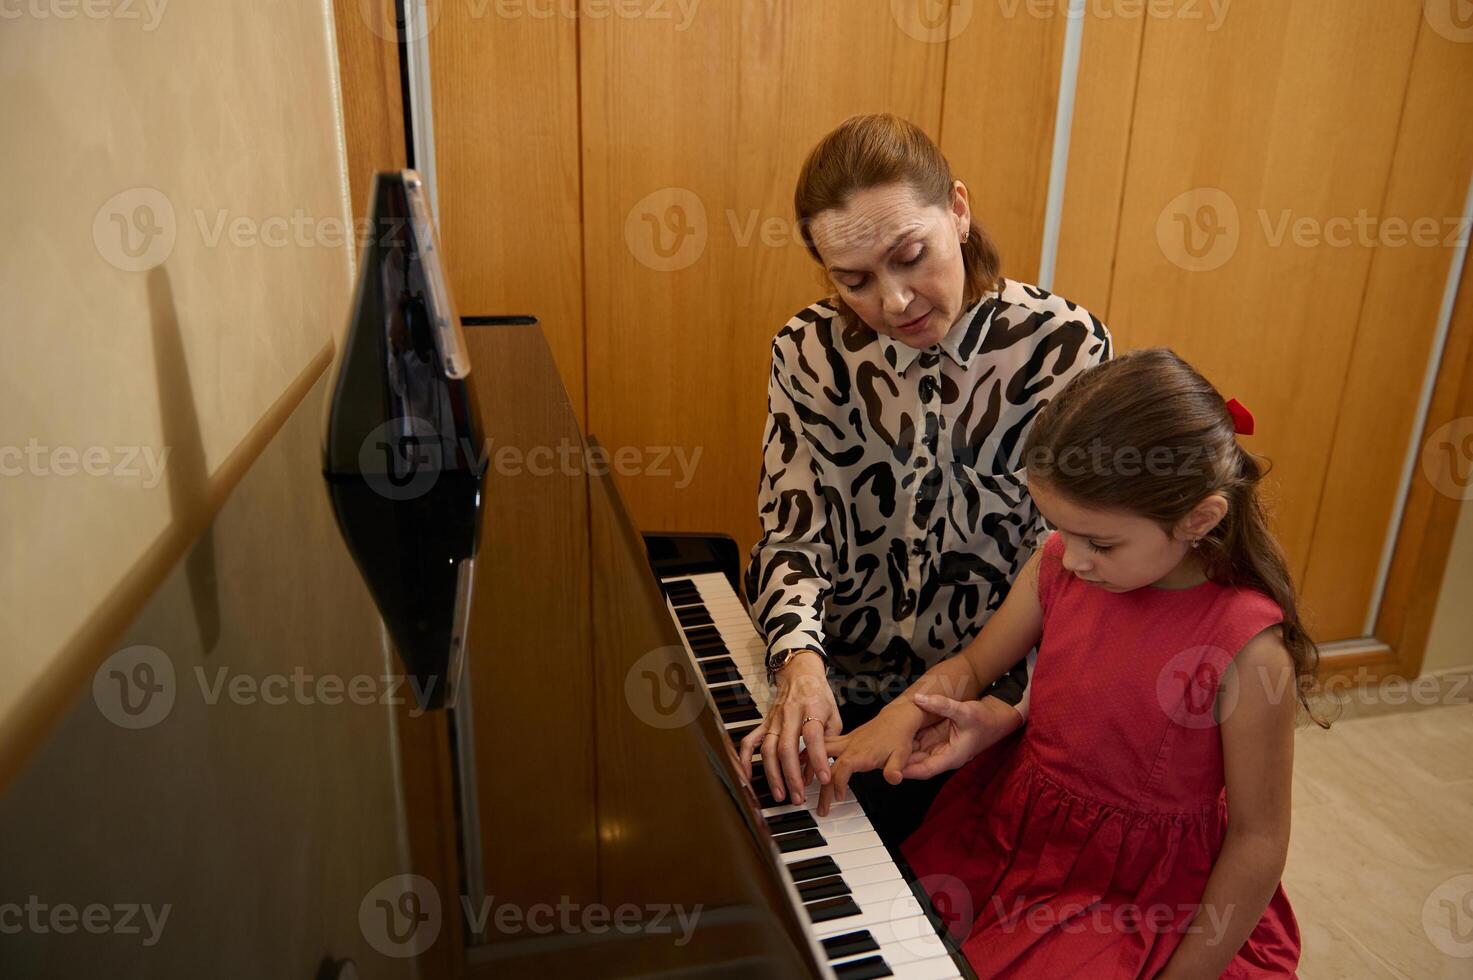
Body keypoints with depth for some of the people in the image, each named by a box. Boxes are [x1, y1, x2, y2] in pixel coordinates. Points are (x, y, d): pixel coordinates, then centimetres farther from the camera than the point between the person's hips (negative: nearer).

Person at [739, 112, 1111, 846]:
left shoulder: (1064, 347, -9)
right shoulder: (811, 352, -3)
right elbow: (794, 531, -6)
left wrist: (1010, 703, -22)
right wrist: (800, 661, -25)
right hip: (840, 693, 2)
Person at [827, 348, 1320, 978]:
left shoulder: (1246, 647, -23)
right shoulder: (1059, 566, -9)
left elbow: (1259, 840, -14)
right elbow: (970, 665, 5)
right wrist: (901, 714, -14)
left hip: (1136, 895, -4)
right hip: (1013, 834, 4)